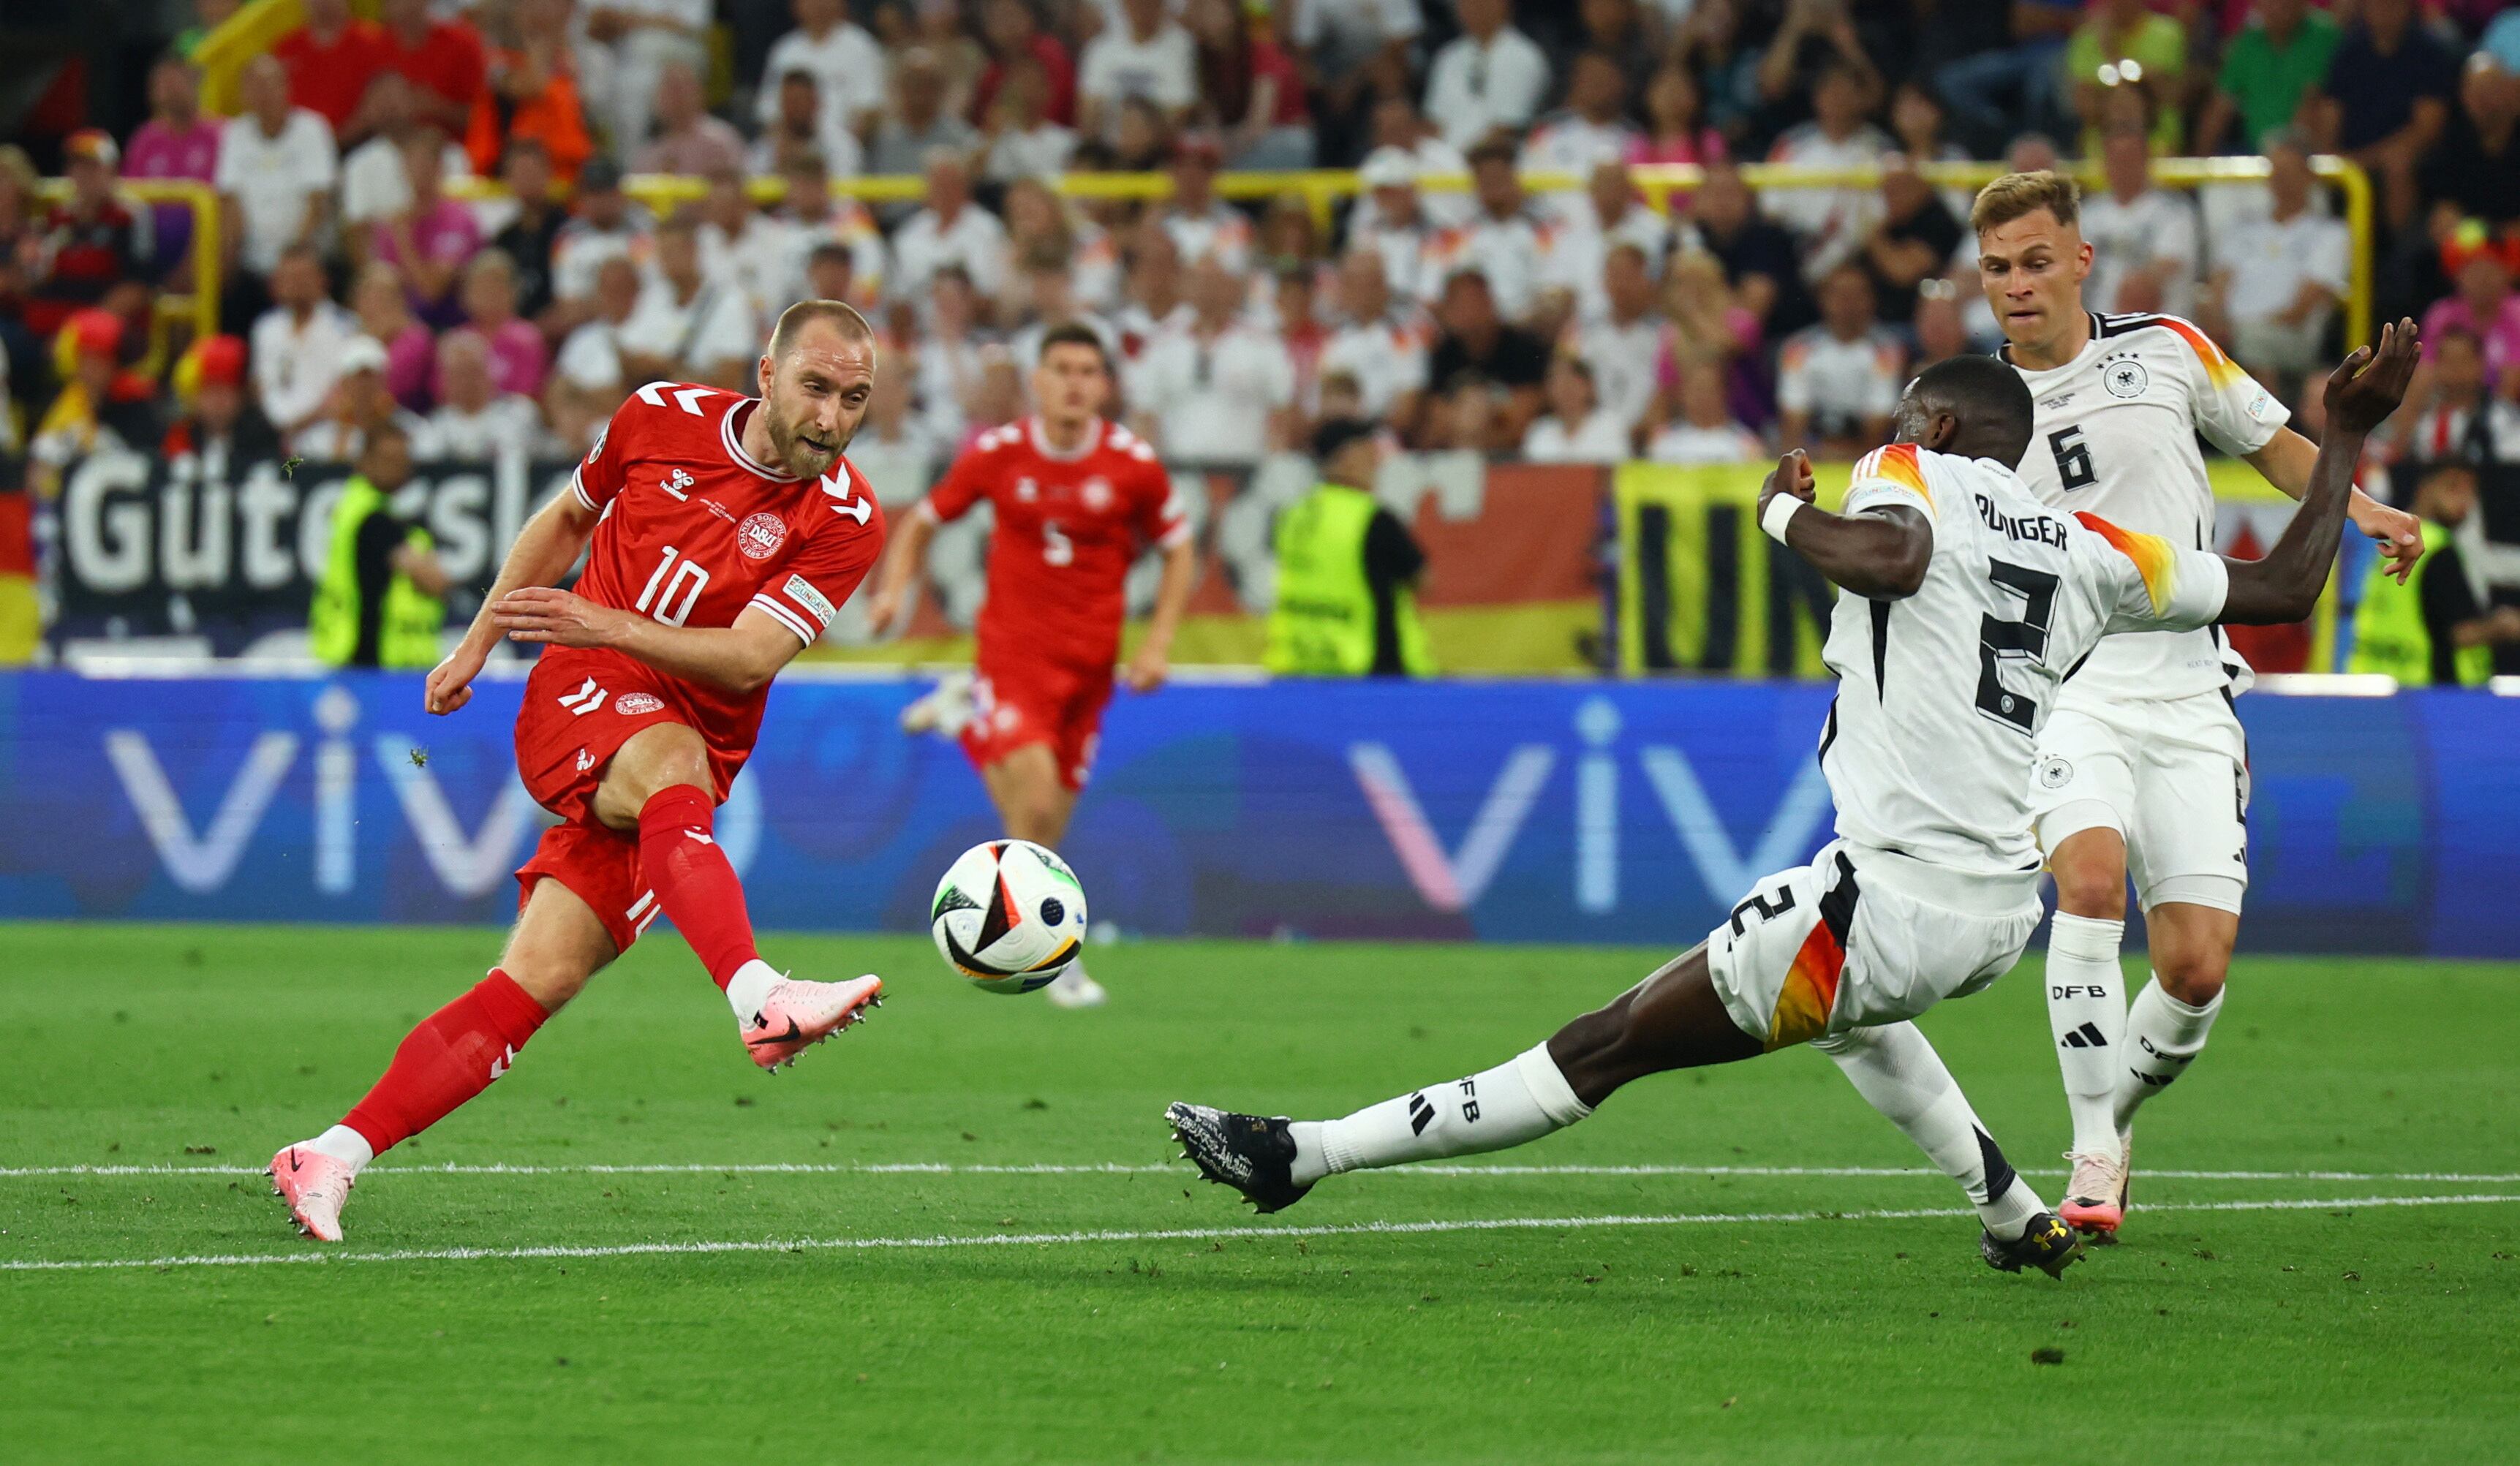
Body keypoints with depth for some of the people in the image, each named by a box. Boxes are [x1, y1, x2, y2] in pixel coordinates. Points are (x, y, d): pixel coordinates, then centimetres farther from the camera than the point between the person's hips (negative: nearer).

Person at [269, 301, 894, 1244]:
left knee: (541, 980, -13)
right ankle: (761, 1001, -60)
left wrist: (606, 625, -26)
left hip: (687, 758, 1)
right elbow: (566, 520, 20)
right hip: (579, 702, -1)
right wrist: (477, 644, 21)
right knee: (671, 769, -37)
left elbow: (746, 660, -15)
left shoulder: (845, 521, -6)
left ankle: (329, 1162, -10)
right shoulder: (663, 420, 0)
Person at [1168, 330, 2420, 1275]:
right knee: (1839, 996, 40)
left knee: (1613, 1042, -5)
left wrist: (1786, 508, -8)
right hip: (2008, 908, 7)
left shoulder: (1910, 477, -1)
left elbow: (1889, 558, -27)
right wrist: (2343, 444, 35)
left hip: (1902, 895, -7)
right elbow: (2283, 589, 22)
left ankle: (1308, 1152, -4)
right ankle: (2016, 1216, 38)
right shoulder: (2085, 551, 15)